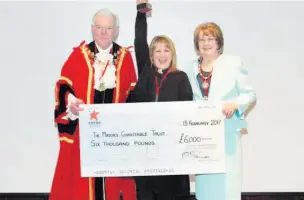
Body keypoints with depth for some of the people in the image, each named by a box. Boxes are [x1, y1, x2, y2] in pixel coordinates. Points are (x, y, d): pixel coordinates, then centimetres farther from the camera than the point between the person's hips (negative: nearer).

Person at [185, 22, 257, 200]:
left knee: (227, 180, -5)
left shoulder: (234, 62, -1)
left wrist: (235, 105, -19)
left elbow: (250, 93, -1)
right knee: (204, 183, 9)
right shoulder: (192, 68, 11)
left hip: (227, 131, -4)